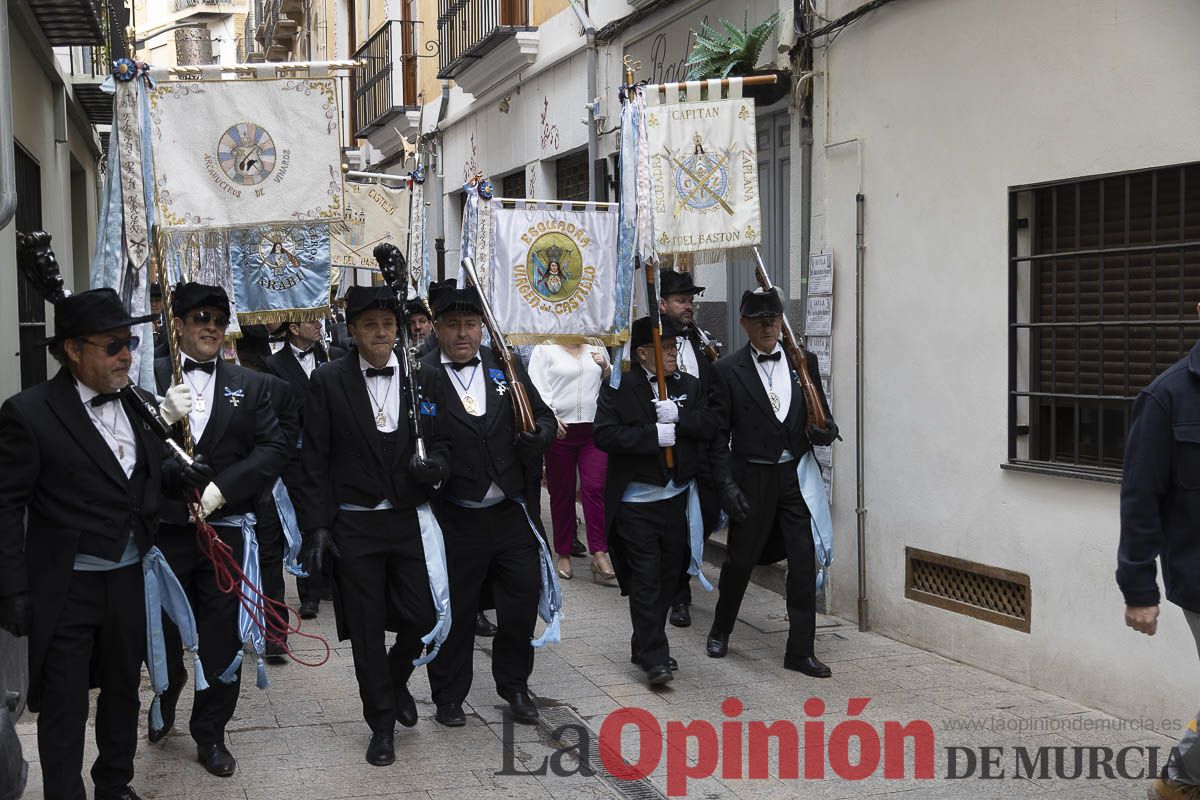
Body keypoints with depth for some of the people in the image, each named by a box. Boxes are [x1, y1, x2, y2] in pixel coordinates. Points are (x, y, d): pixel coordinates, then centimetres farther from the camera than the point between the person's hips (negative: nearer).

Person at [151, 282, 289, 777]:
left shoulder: (250, 385, 7)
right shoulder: (148, 378, 1)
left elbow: (274, 450, -3)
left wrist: (220, 489, -14)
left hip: (225, 528, 1)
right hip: (165, 528, -1)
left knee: (222, 637, 5)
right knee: (163, 629, 12)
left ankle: (211, 733, 21)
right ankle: (164, 705, 40)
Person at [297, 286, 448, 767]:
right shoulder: (329, 382, -3)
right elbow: (314, 460, -2)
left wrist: (435, 468, -13)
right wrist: (316, 526, -7)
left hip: (410, 520, 2)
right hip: (353, 525, -1)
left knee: (422, 618, 1)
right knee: (367, 631, 6)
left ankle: (396, 679, 34)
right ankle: (382, 722, 23)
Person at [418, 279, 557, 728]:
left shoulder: (505, 367, 5)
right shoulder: (422, 378, -7)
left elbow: (545, 417, 12)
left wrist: (537, 435, -9)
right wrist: (431, 465, -28)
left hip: (512, 512, 4)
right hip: (456, 519, -4)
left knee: (523, 600, 11)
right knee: (455, 610, 8)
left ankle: (514, 685, 33)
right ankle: (448, 695, 27)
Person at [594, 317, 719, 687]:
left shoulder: (689, 385, 9)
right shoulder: (618, 388, -6)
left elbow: (711, 424, -3)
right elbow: (605, 435, -17)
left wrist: (678, 417, -18)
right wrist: (655, 434, -19)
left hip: (677, 499, 5)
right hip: (636, 502, -5)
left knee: (668, 576, 12)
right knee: (645, 580, -6)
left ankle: (646, 647, 27)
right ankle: (654, 659, -4)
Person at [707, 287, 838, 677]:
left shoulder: (804, 362, 4)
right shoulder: (728, 371, -5)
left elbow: (822, 417, 12)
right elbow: (718, 436, -4)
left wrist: (826, 430, -11)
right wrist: (727, 485, -11)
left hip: (797, 476, 2)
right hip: (752, 479, -2)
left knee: (804, 564, 0)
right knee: (741, 560, 12)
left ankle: (800, 651, 9)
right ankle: (720, 630, 36)